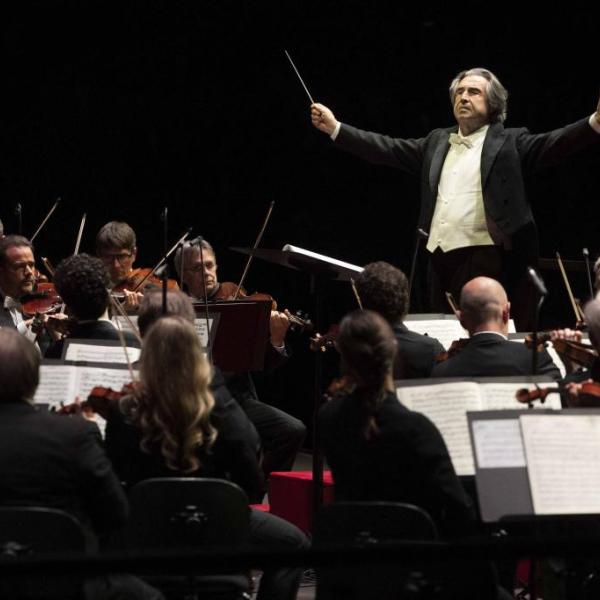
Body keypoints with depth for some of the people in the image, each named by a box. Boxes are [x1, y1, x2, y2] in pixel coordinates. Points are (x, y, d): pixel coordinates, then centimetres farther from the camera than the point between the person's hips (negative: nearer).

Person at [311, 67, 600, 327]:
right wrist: (335, 128, 15)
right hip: (440, 257, 6)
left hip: (483, 258, -6)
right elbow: (389, 149, 19)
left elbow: (553, 144, -10)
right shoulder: (437, 141, 20)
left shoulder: (509, 142, 3)